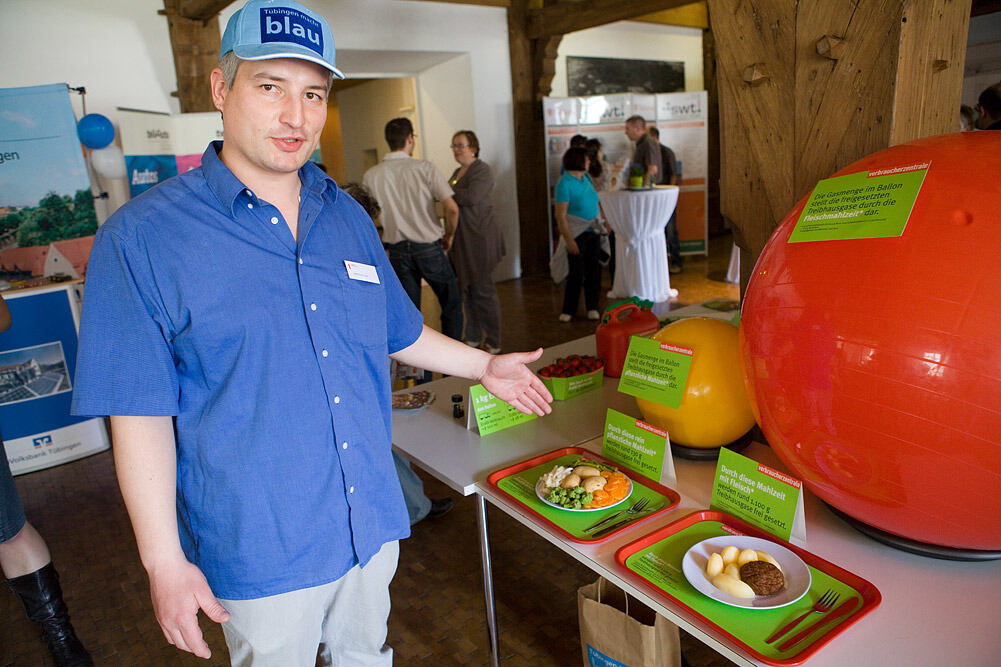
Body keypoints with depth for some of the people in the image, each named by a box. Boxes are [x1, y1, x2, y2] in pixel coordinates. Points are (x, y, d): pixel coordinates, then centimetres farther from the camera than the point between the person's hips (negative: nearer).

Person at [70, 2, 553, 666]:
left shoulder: (348, 219, 2)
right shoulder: (141, 237, -15)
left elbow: (397, 331, 15)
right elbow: (140, 414, -14)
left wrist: (483, 366, 15)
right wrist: (164, 562, -13)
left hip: (372, 522, 5)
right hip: (258, 549, -4)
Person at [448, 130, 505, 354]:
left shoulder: (483, 170, -8)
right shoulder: (457, 173, 19)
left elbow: (471, 197, -22)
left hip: (480, 239, -9)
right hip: (461, 240, 9)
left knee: (483, 291, -6)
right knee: (467, 289, 12)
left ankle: (493, 343, 3)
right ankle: (473, 338, 23)